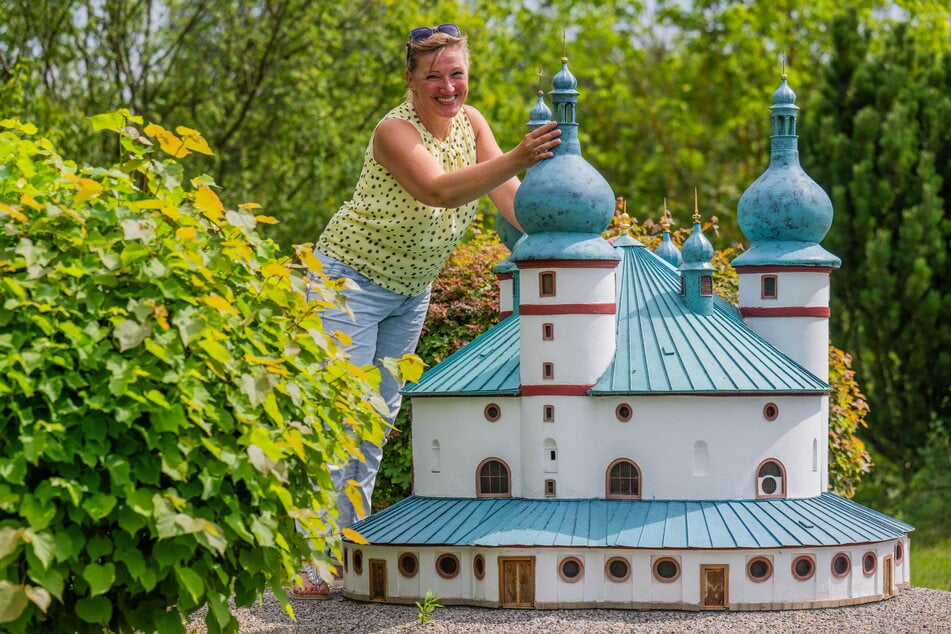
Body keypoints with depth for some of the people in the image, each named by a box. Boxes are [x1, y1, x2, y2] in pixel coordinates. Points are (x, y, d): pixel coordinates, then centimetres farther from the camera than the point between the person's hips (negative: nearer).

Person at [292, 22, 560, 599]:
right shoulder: (395, 131, -25)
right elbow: (439, 190, -41)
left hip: (411, 291, 7)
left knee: (382, 413, 13)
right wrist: (515, 159, -54)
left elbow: (505, 194, -11)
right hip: (351, 284, -7)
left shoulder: (470, 121, -4)